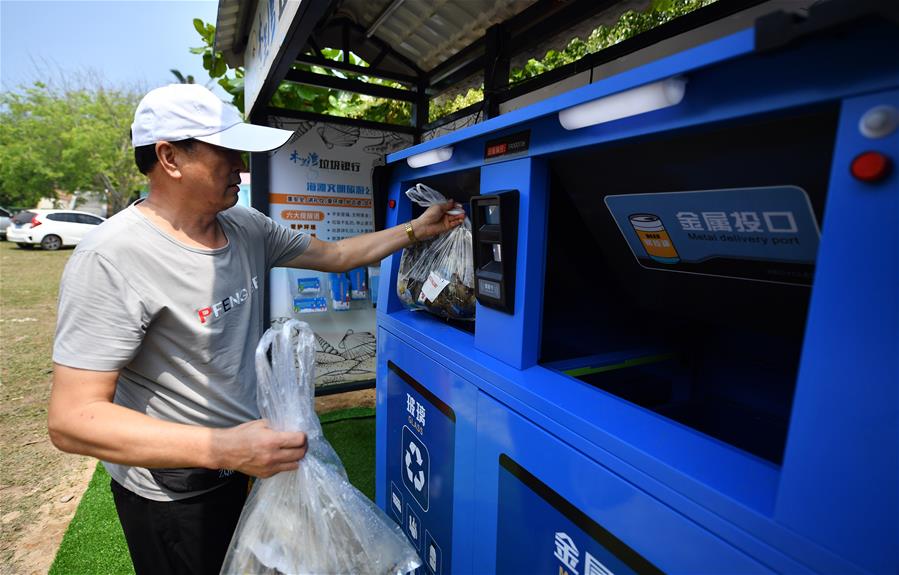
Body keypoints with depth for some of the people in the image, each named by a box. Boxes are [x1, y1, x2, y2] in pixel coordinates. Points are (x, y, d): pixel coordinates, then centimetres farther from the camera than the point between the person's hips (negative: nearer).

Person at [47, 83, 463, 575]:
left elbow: (336, 255, 4)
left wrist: (416, 230, 1)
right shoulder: (112, 258, -26)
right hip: (174, 496, -6)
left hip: (251, 461, 7)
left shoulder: (248, 228, -5)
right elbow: (72, 419, -26)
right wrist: (221, 448, -35)